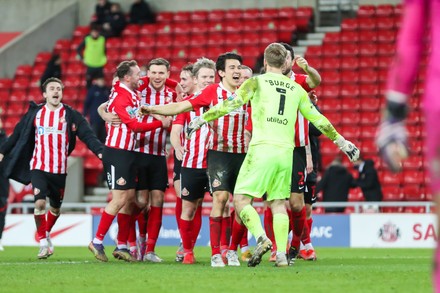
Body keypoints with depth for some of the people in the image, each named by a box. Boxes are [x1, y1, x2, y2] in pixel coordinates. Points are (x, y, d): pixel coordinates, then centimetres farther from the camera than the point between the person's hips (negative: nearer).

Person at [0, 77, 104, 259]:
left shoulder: (71, 115, 0)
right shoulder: (35, 113, 4)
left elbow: (87, 135, -9)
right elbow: (18, 134, 11)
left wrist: (99, 151, -23)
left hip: (59, 170, 1)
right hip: (38, 167, -1)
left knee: (55, 208, 10)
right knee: (39, 203, -17)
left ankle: (46, 235, 36)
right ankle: (43, 243, -7)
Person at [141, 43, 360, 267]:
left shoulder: (256, 82, 3)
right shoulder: (296, 89, 15)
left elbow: (231, 104, -7)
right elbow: (317, 119, 19)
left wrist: (202, 119, 1)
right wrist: (341, 141, 30)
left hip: (262, 148, -4)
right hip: (286, 151, 4)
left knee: (241, 199, -1)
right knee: (279, 204, 11)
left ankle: (262, 239, -22)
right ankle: (282, 254, 1)